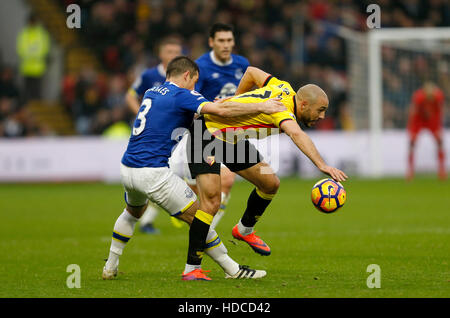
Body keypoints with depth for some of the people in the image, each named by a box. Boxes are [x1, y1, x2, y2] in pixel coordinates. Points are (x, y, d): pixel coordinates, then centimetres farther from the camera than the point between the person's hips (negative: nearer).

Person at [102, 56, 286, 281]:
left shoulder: (152, 92, 17)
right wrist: (261, 107, -10)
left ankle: (110, 266, 40)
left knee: (133, 211, 36)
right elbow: (221, 110, -19)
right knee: (198, 216, -1)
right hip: (153, 173, -9)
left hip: (127, 169, 9)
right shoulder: (181, 96, -8)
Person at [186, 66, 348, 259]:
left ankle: (244, 230, 35)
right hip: (207, 132, -10)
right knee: (211, 202, -22)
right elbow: (296, 134, -51)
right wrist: (322, 165, -62)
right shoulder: (283, 109, -29)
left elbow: (252, 72, 13)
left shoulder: (285, 89, -2)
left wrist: (237, 102, 24)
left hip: (232, 140, 10)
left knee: (271, 184, 10)